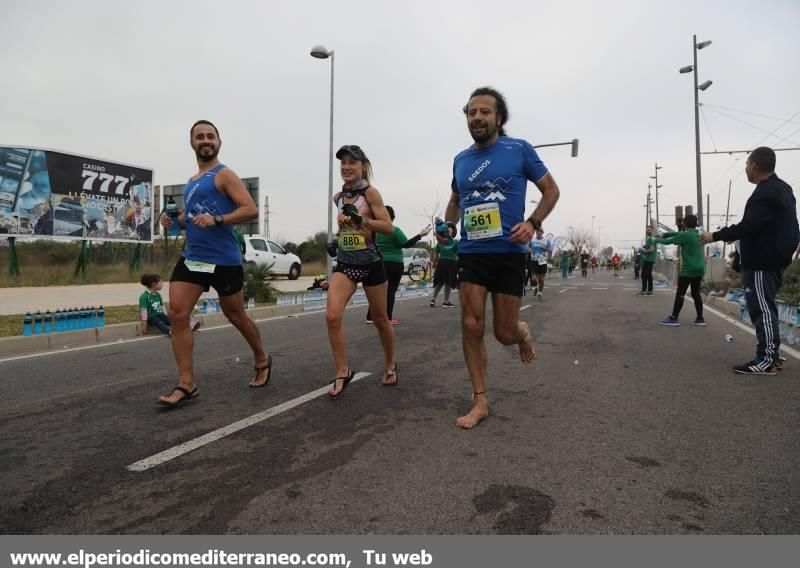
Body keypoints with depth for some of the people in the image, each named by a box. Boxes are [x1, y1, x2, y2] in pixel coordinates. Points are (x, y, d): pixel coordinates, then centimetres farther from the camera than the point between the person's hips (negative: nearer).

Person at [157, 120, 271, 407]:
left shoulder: (224, 175, -7)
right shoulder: (192, 182, 17)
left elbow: (251, 210, -17)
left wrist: (217, 220, -29)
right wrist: (174, 220, 7)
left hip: (223, 260, -7)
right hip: (191, 257, 7)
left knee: (235, 316, 7)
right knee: (177, 314, -6)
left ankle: (262, 360, 32)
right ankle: (186, 383, -1)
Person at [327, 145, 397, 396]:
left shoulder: (370, 192, -8)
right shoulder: (338, 197, 8)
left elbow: (388, 227, -15)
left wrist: (360, 220, -25)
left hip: (370, 264, -4)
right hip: (344, 264, 4)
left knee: (380, 319, 11)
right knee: (332, 316, -17)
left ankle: (390, 365, 33)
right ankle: (342, 371, -2)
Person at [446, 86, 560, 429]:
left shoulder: (519, 150, -2)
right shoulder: (461, 160, 9)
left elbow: (551, 190, 4)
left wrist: (532, 223, -12)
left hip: (508, 253, -3)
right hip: (471, 253, 3)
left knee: (505, 334, 2)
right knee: (471, 327, -4)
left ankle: (522, 332, 41)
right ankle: (480, 401, 9)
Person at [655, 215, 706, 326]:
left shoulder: (685, 235, -12)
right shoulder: (698, 235, 13)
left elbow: (668, 241, -5)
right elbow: (678, 234, 23)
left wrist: (657, 240, 12)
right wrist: (665, 234, 18)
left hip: (688, 269, -8)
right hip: (700, 269, 8)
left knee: (680, 293, -2)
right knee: (696, 293, 12)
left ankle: (674, 318, 1)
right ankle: (700, 318, 13)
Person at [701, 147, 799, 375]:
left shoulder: (765, 193, -18)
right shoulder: (781, 188, 17)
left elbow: (749, 226, -24)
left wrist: (716, 236, -15)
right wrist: (731, 235, 18)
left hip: (761, 263, -10)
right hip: (773, 259, 10)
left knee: (762, 309, -7)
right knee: (765, 308, 14)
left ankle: (766, 360, -4)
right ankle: (772, 355, 18)